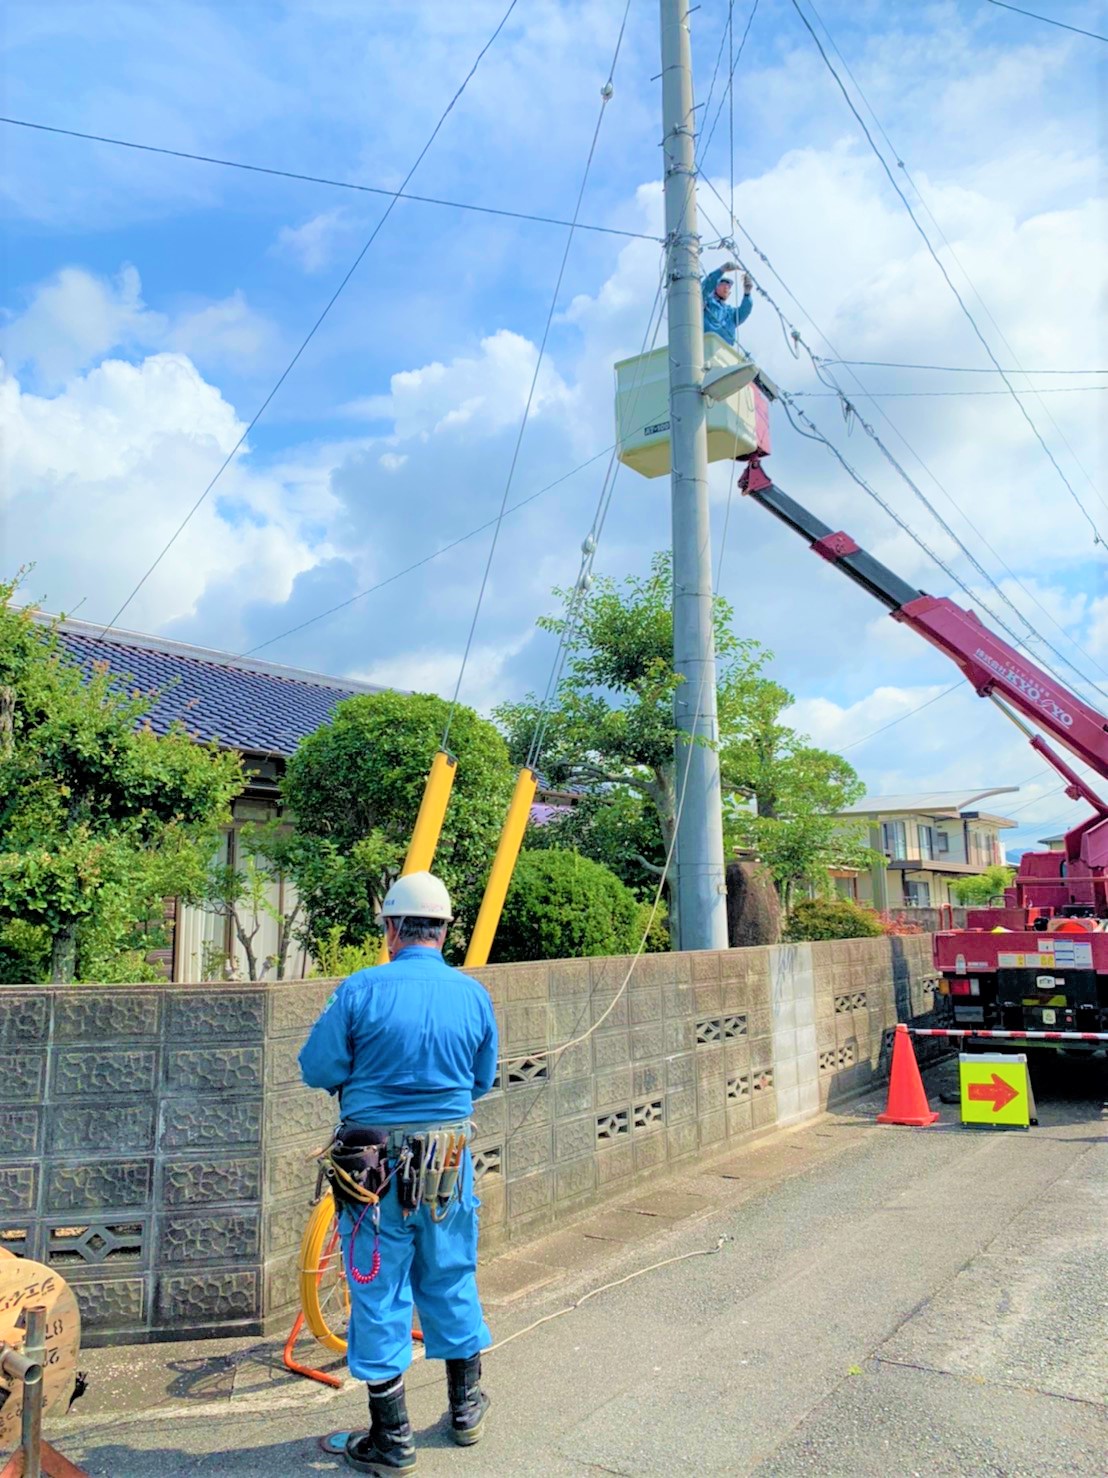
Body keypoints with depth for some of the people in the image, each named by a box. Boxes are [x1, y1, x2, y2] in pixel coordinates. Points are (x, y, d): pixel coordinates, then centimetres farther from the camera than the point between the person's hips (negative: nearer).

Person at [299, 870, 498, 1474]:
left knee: (379, 1294, 11)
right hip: (448, 1161, 3)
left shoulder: (361, 990, -15)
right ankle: (466, 1409, 37)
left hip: (373, 1161, -3)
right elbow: (482, 1081, 6)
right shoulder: (474, 995, -4)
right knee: (452, 1282, 20)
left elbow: (317, 1069, -10)